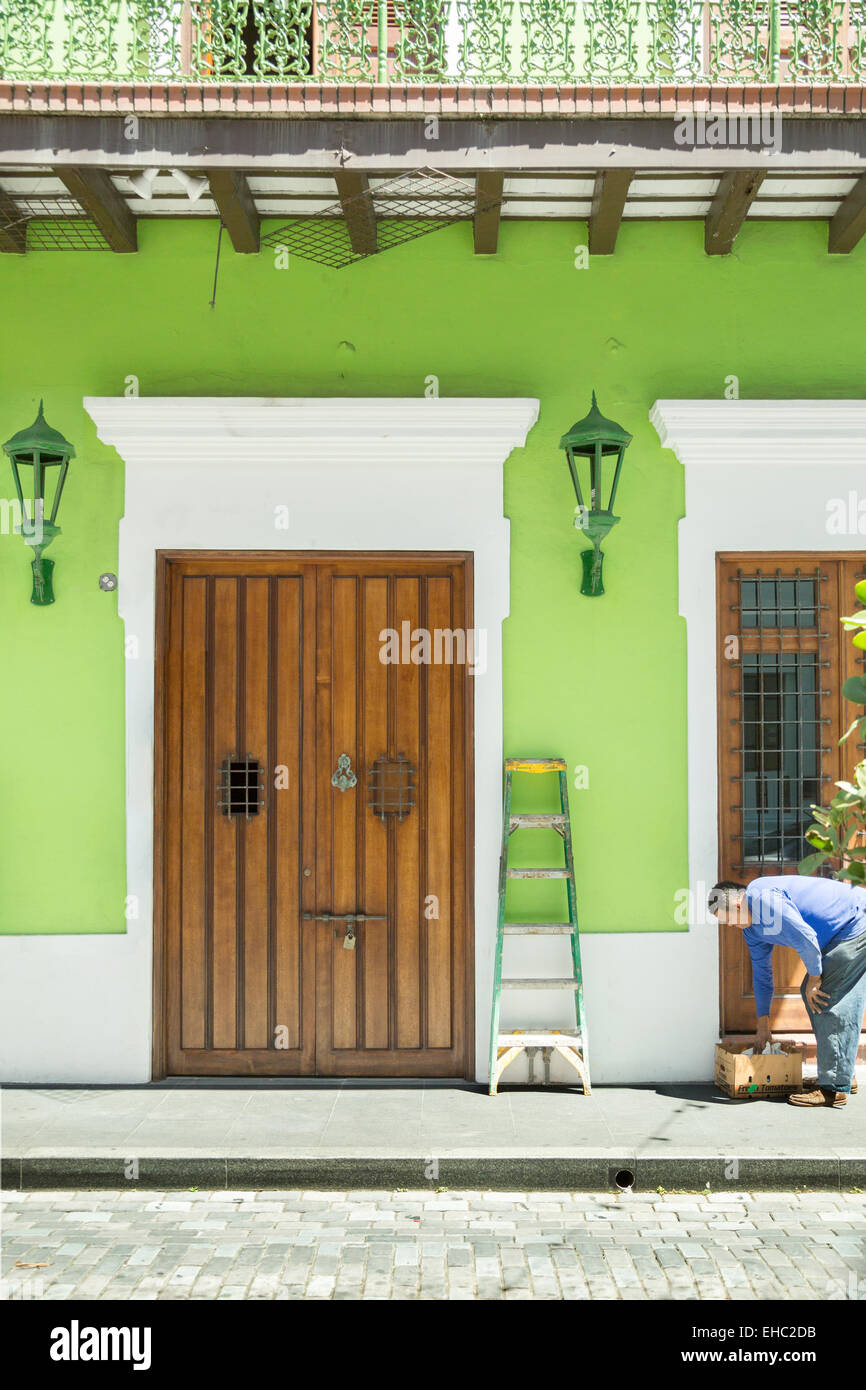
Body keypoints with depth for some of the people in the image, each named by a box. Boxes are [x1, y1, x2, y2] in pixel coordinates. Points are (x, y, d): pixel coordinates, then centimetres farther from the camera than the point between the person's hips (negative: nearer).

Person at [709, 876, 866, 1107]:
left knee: (828, 1000, -12)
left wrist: (814, 978, -11)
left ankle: (834, 1088, -8)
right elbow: (761, 973, 20)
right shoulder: (750, 928, 11)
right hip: (840, 935, 11)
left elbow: (805, 937, -26)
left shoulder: (763, 898, -23)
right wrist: (763, 1025, 24)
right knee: (811, 994, 13)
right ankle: (841, 1076, 20)